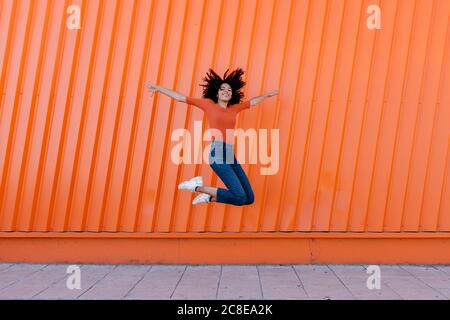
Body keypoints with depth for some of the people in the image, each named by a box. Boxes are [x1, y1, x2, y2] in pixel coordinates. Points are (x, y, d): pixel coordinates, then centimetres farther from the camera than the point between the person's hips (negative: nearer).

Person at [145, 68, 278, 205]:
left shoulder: (234, 108, 21)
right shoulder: (208, 104, 9)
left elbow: (252, 101, 39)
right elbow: (180, 97, 10)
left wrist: (267, 95, 49)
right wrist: (158, 88, 9)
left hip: (231, 155, 7)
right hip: (217, 153, -7)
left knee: (249, 198, 3)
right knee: (240, 198, -17)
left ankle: (210, 197, 14)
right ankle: (198, 187, -2)